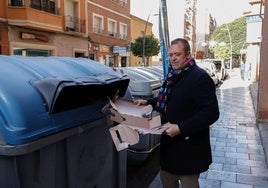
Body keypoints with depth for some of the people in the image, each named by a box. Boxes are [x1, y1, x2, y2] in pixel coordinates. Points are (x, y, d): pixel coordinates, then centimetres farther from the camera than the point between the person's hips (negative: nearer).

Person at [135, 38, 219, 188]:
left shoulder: (200, 77, -19)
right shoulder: (173, 75, 7)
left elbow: (211, 113, -26)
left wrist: (181, 128, -30)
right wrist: (148, 102, 10)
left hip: (188, 147, -8)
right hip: (169, 142, 8)